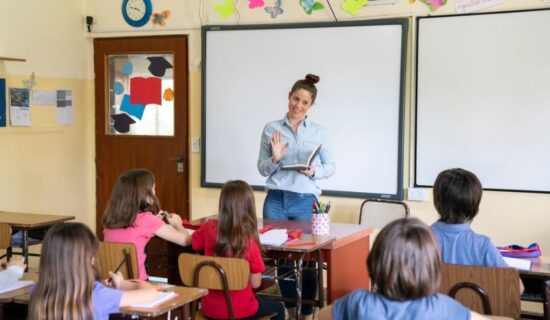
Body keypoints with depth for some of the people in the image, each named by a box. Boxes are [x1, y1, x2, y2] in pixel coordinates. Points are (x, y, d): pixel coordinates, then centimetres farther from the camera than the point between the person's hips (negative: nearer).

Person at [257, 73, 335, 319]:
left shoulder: (319, 132, 5)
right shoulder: (271, 129, 5)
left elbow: (331, 166, 7)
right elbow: (262, 169, 6)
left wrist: (314, 171, -12)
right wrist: (275, 158, -13)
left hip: (305, 201, -1)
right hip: (275, 200, 1)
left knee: (307, 258, 0)